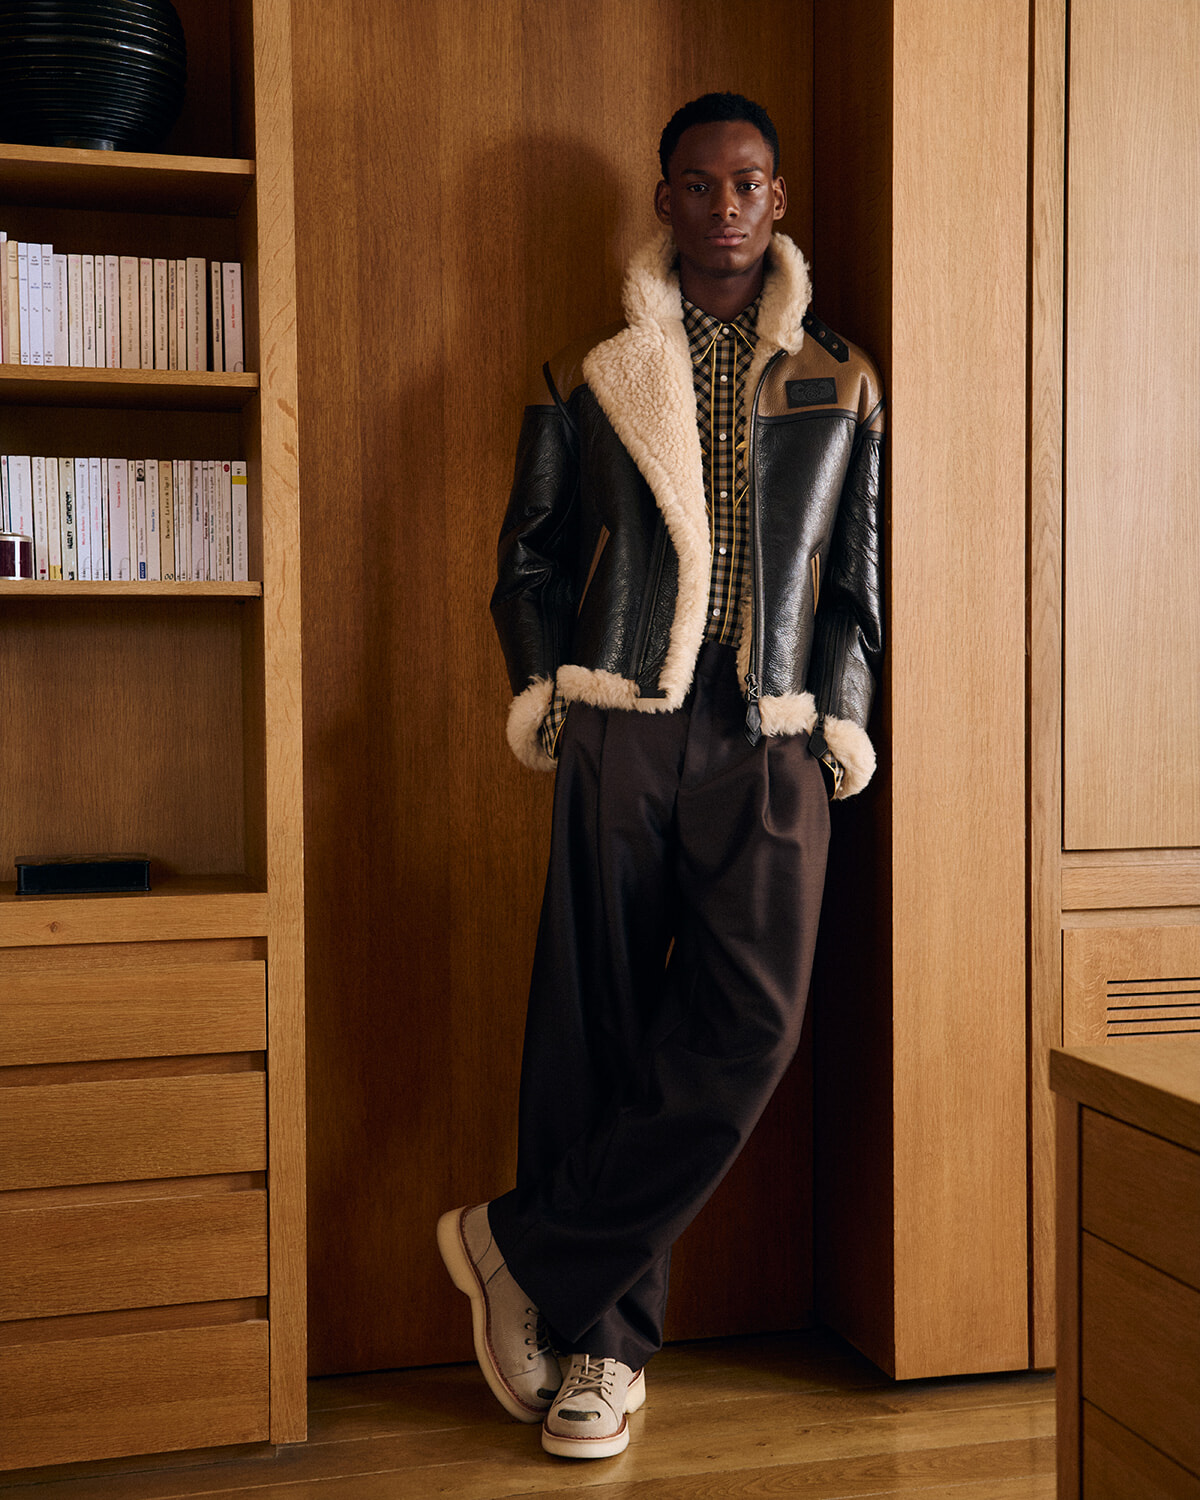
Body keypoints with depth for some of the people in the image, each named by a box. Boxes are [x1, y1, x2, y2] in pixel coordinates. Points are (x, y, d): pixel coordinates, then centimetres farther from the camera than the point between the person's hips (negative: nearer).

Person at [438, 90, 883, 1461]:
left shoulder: (842, 384, 15)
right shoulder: (591, 374, 12)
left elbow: (861, 573, 14)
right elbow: (529, 550, 14)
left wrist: (844, 717, 4)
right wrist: (542, 686, 2)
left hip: (772, 744, 1)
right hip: (620, 732, -1)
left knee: (748, 1026, -13)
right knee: (603, 1025, -1)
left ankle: (525, 1249, 3)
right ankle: (605, 1340, 12)